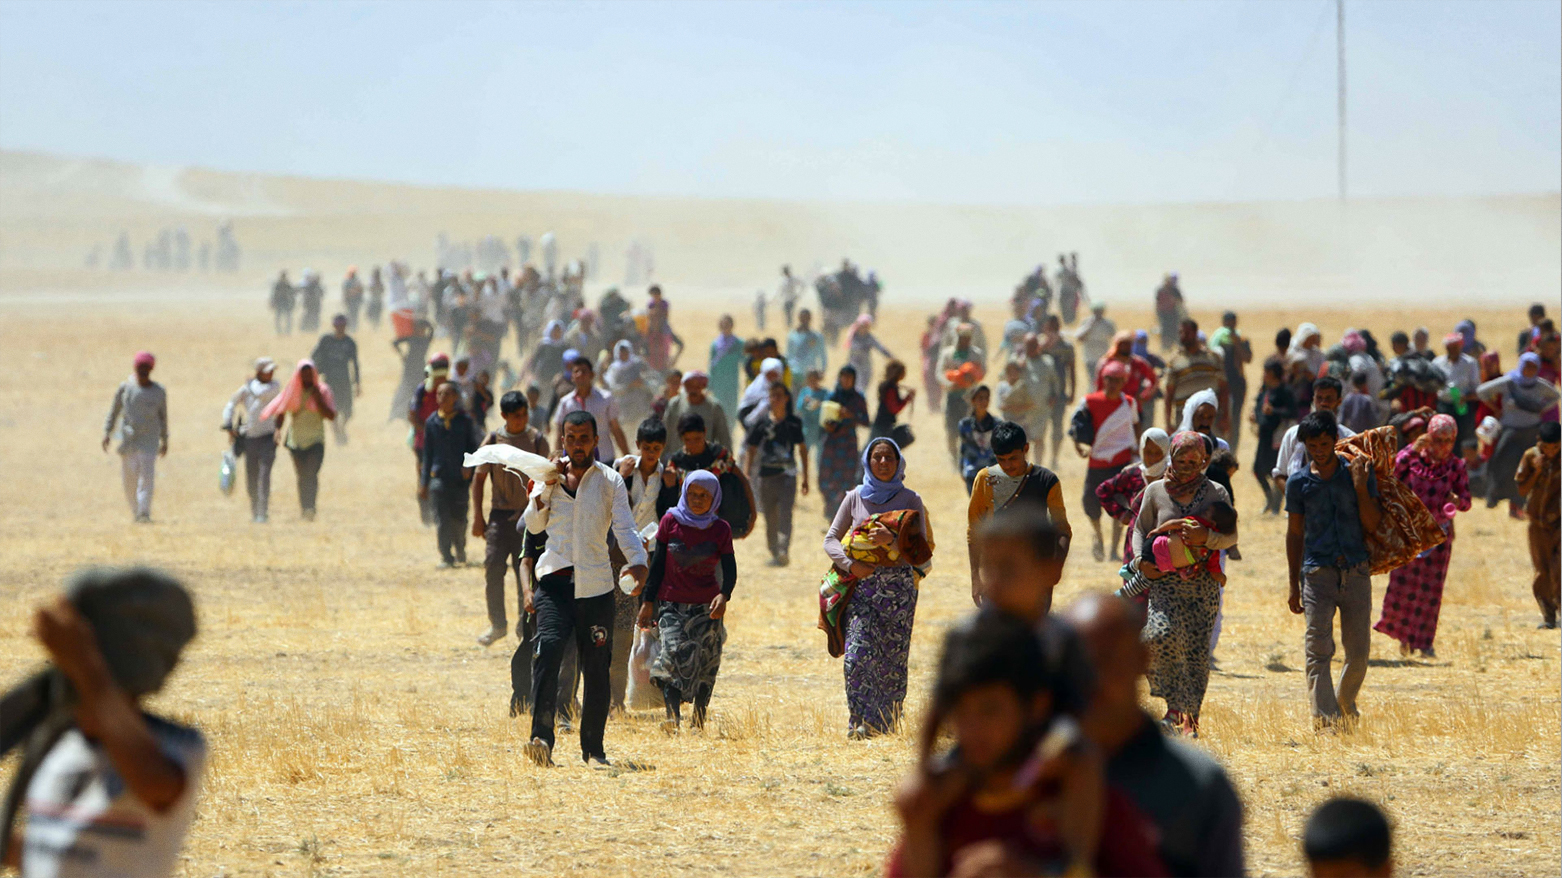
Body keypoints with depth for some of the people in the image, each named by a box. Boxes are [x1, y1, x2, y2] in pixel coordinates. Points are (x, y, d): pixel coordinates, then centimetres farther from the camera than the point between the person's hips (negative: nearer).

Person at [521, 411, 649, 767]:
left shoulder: (610, 480, 7)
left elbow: (624, 527, -2)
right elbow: (533, 526, 7)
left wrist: (637, 561, -20)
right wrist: (547, 488, -6)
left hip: (595, 583, 0)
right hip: (554, 578, 0)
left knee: (597, 666, 0)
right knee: (548, 647, -21)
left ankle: (593, 748, 11)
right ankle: (541, 737, -28)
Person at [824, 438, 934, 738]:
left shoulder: (911, 500, 5)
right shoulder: (855, 498, 9)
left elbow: (921, 546, -3)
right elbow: (831, 539, 9)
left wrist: (892, 540, -22)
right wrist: (851, 564, -10)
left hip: (899, 586, -1)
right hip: (862, 586, 1)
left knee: (893, 658, -1)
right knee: (858, 655, -13)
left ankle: (886, 723, 13)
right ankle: (861, 721, -4)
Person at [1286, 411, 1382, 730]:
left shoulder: (1359, 473, 4)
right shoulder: (1299, 483, 5)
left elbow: (1371, 525, 0)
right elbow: (1295, 534, 11)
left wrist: (1361, 487, -11)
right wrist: (1294, 584, 10)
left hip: (1356, 571, 1)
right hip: (1317, 572, -1)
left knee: (1359, 651, 5)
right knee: (1318, 649, -11)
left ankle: (1345, 702, 30)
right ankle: (1325, 719, -15)